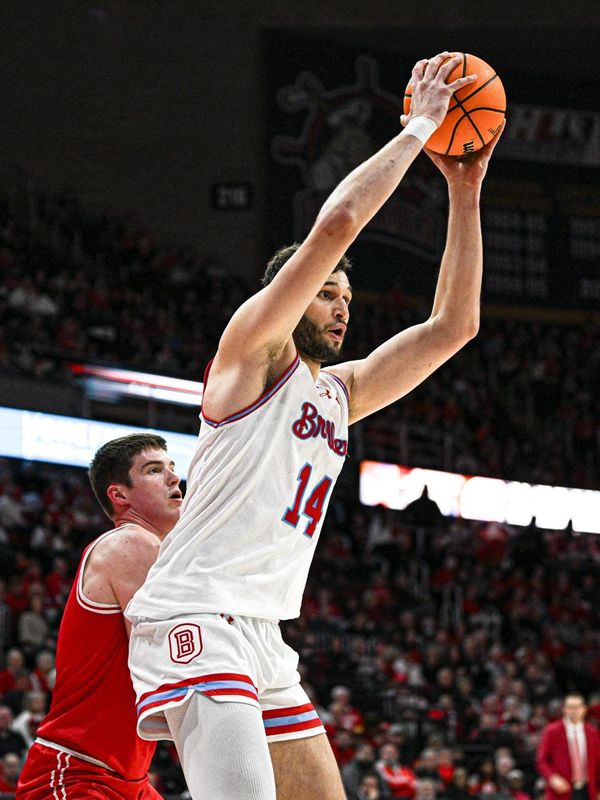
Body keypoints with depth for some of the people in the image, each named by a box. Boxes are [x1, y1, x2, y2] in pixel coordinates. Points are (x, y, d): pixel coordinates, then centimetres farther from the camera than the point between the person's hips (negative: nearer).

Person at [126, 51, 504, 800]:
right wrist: (417, 128, -3)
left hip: (263, 640, 9)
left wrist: (464, 192, 16)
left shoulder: (338, 391, 23)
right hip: (194, 619, -9)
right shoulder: (252, 346, 1)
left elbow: (453, 325, 21)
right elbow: (336, 224, -11)